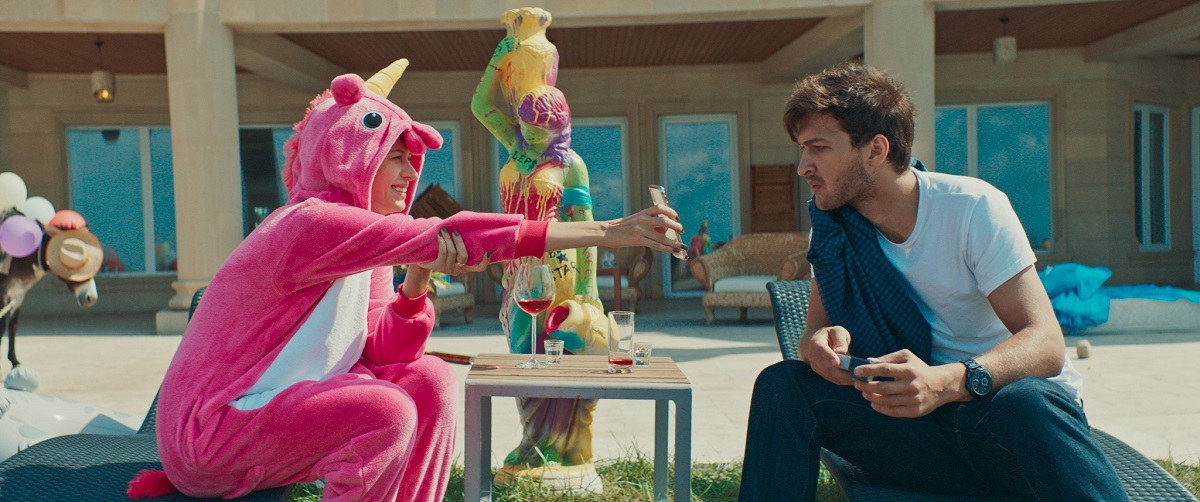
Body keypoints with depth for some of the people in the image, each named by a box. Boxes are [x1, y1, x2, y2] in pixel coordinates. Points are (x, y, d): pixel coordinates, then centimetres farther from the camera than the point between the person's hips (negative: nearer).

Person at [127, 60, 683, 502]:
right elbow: (446, 239, -32)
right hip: (212, 426, -8)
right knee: (385, 414, -27)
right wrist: (603, 232, -34)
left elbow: (383, 352, -1)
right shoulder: (313, 223, -23)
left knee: (430, 378, -4)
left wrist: (415, 282, -20)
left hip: (284, 406, 8)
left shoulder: (366, 239, 4)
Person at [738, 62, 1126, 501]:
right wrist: (819, 342, -23)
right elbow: (817, 327, 4)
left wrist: (947, 381, -39)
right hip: (920, 420, 4)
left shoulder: (973, 208, -13)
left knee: (1024, 402, -38)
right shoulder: (832, 227, 1)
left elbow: (1046, 343, -19)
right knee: (782, 385, -18)